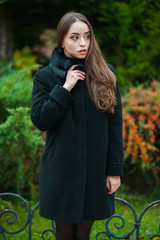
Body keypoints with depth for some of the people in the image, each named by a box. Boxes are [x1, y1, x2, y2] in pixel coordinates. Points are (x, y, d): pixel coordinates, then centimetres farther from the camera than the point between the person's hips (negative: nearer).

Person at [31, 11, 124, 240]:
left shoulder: (105, 74, 0)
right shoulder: (45, 76, -1)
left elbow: (115, 124, 0)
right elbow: (39, 120, -9)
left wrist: (115, 169, -3)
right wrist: (64, 88, -17)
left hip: (95, 169, 1)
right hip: (61, 169, -1)